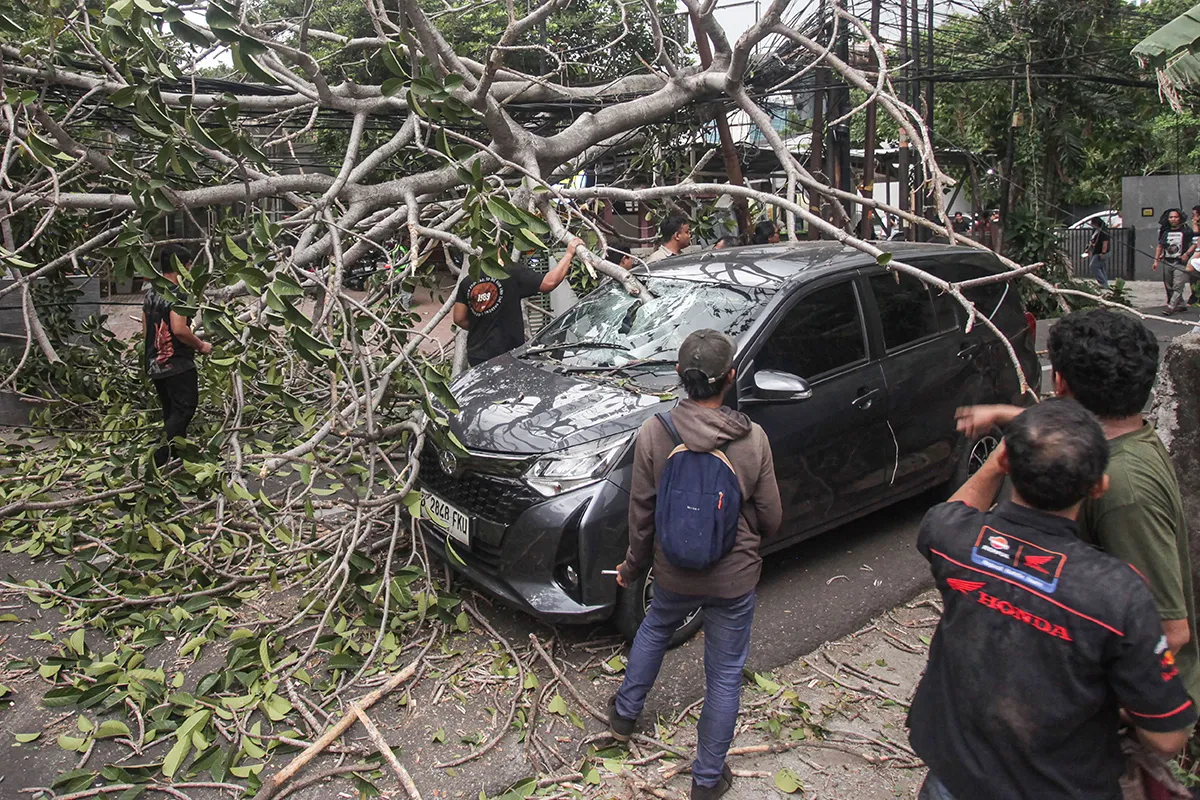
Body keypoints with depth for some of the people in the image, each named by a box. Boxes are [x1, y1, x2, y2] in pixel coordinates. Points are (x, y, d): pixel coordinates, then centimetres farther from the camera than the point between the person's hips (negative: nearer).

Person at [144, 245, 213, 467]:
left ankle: (175, 457, 22)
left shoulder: (151, 293, 14)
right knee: (185, 409, -6)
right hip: (177, 364, -9)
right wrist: (201, 345, -10)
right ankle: (160, 456, -17)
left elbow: (146, 331, 18)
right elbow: (179, 329, -25)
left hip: (155, 364, 9)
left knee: (171, 412, 15)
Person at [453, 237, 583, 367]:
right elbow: (549, 283, -17)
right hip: (504, 355, -5)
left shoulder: (467, 282, 6)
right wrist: (569, 254, -7)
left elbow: (459, 318, 7)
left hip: (475, 354, 6)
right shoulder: (512, 274, -11)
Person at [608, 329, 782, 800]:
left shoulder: (653, 434, -18)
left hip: (673, 572, 2)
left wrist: (632, 566, 9)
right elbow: (771, 519, -7)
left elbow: (640, 514, -8)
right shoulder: (752, 440, -18)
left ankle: (624, 715, 49)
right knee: (725, 674, 16)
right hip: (735, 577, -1)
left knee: (654, 629, 31)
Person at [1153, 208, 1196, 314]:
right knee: (1170, 286, 11)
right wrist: (1156, 259, 11)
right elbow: (1160, 246, 17)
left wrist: (1187, 253, -13)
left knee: (1178, 286, -13)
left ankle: (1171, 307, -18)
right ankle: (1181, 305, 24)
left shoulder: (1187, 230, -2)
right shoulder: (1165, 231, 11)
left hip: (1181, 262, -6)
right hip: (1167, 262, 6)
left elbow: (1195, 243, -1)